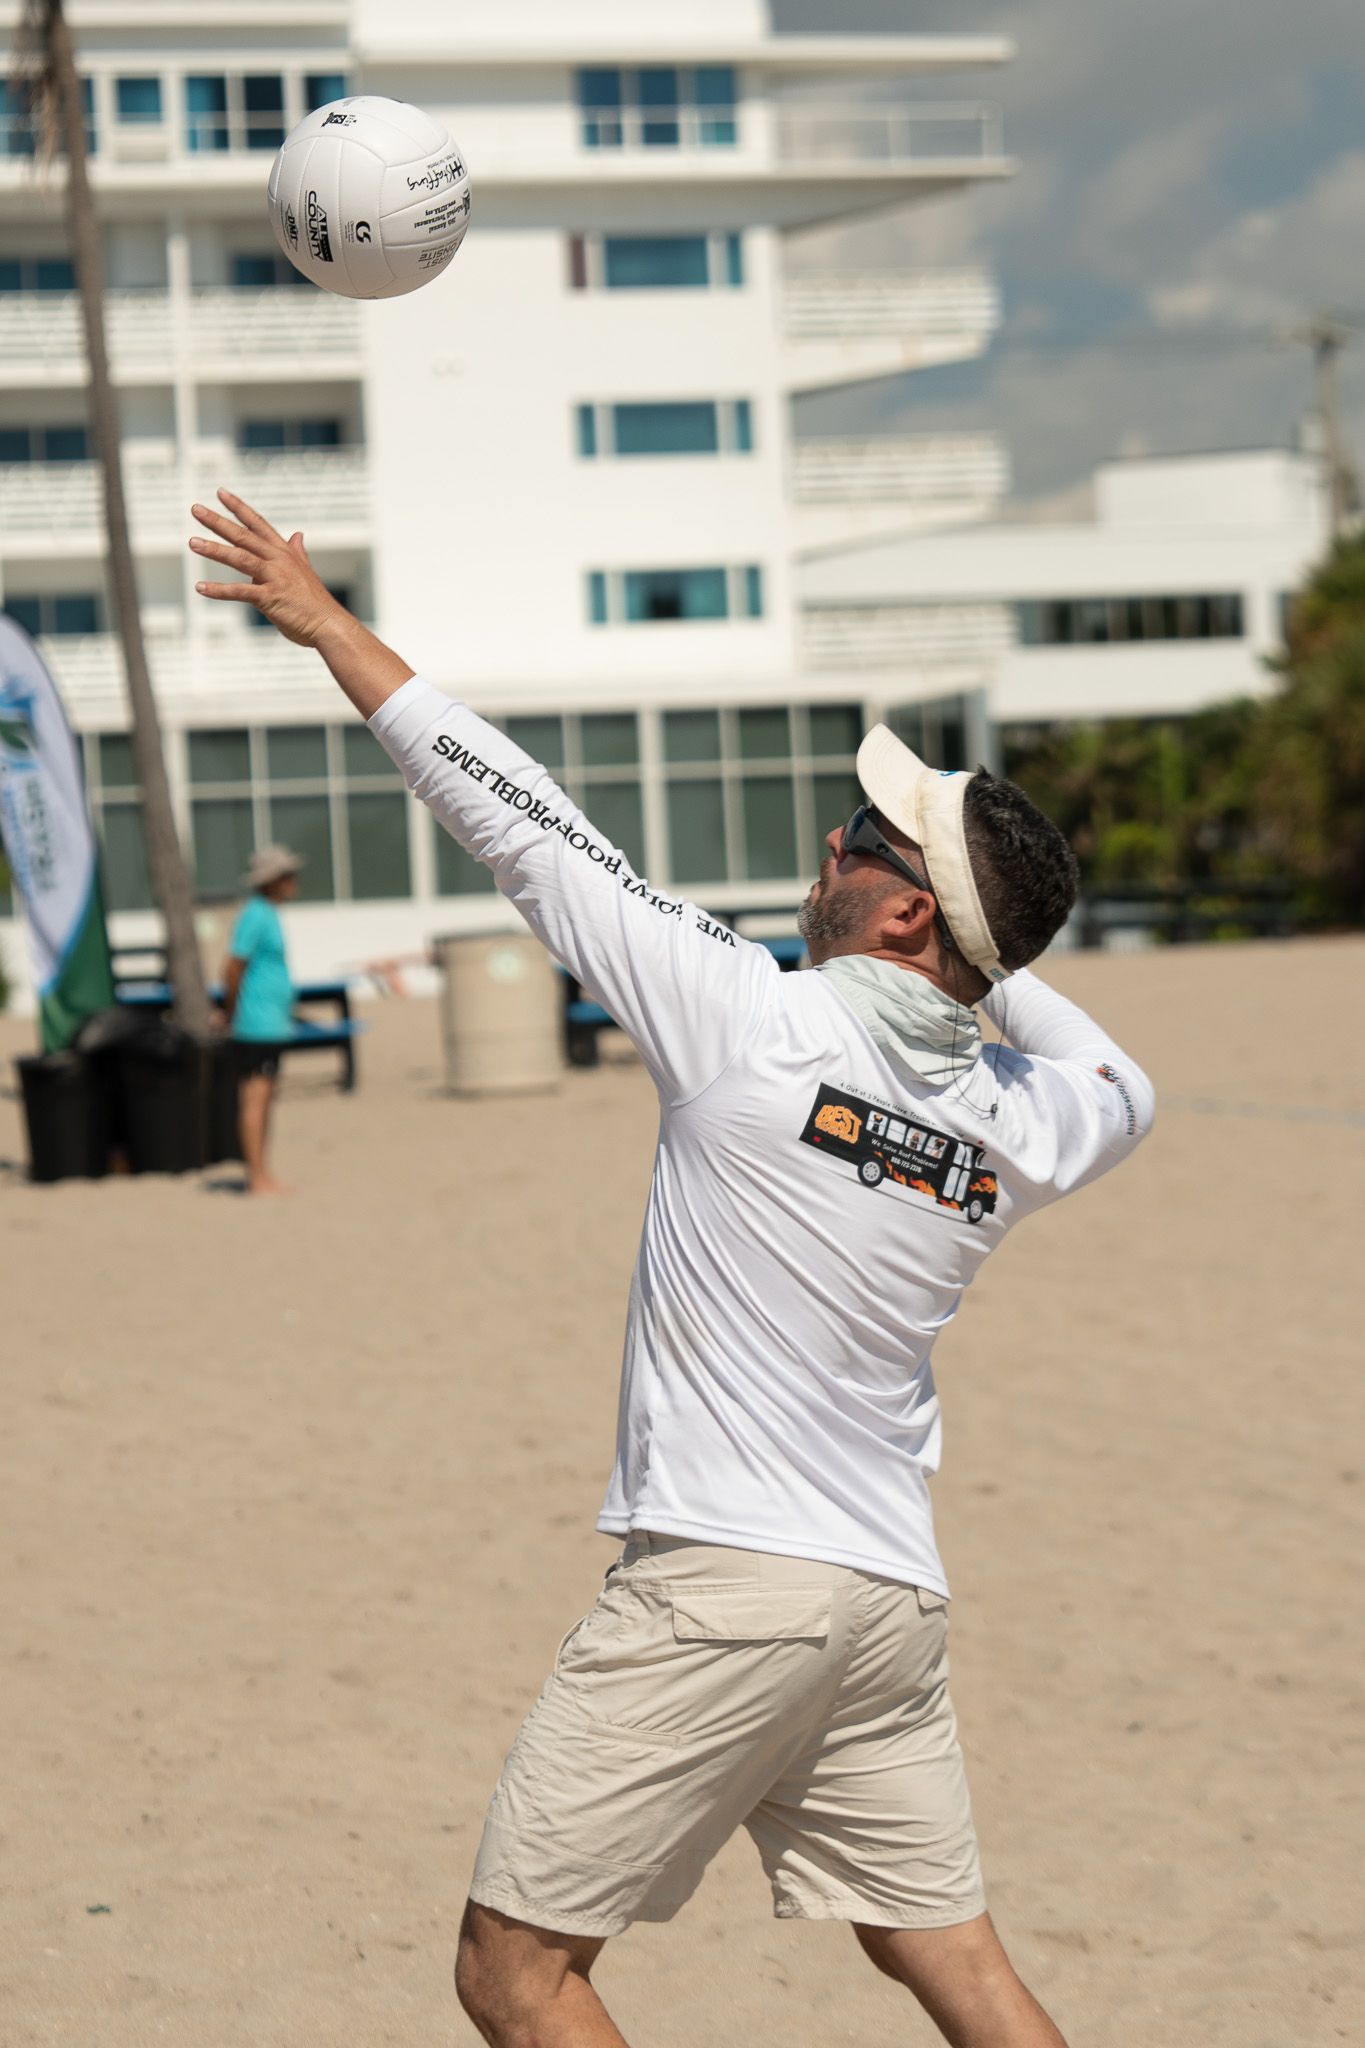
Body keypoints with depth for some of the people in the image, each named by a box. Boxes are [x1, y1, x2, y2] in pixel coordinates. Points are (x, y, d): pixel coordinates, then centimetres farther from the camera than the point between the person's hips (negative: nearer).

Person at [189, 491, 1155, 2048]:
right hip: (893, 1599, 7)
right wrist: (987, 956, 23)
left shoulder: (754, 1024, -14)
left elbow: (523, 824, -8)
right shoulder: (1025, 1120, 2)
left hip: (720, 1585, -7)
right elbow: (1123, 1088, 29)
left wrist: (327, 623, 0)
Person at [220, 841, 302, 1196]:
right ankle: (258, 1177, -10)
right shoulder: (255, 915, -14)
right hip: (257, 1027, -10)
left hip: (272, 1024, 10)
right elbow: (233, 969, -19)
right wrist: (231, 1014, -11)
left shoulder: (267, 914, 17)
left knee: (265, 1099, 11)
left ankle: (260, 1176, 15)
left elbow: (236, 969, 24)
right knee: (255, 1097, -9)